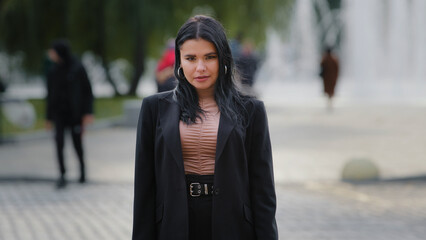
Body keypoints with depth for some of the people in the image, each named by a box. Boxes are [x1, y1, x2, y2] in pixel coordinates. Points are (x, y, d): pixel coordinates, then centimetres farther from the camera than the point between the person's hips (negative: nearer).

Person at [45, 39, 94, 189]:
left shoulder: (77, 68, -6)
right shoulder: (53, 71, 5)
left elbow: (87, 91, -4)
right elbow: (50, 94, 11)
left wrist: (88, 112, -10)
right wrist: (49, 117, 12)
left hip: (75, 112, -3)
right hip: (59, 113, 3)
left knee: (77, 142, 5)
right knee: (59, 141, -13)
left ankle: (82, 168, 31)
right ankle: (62, 175, -14)